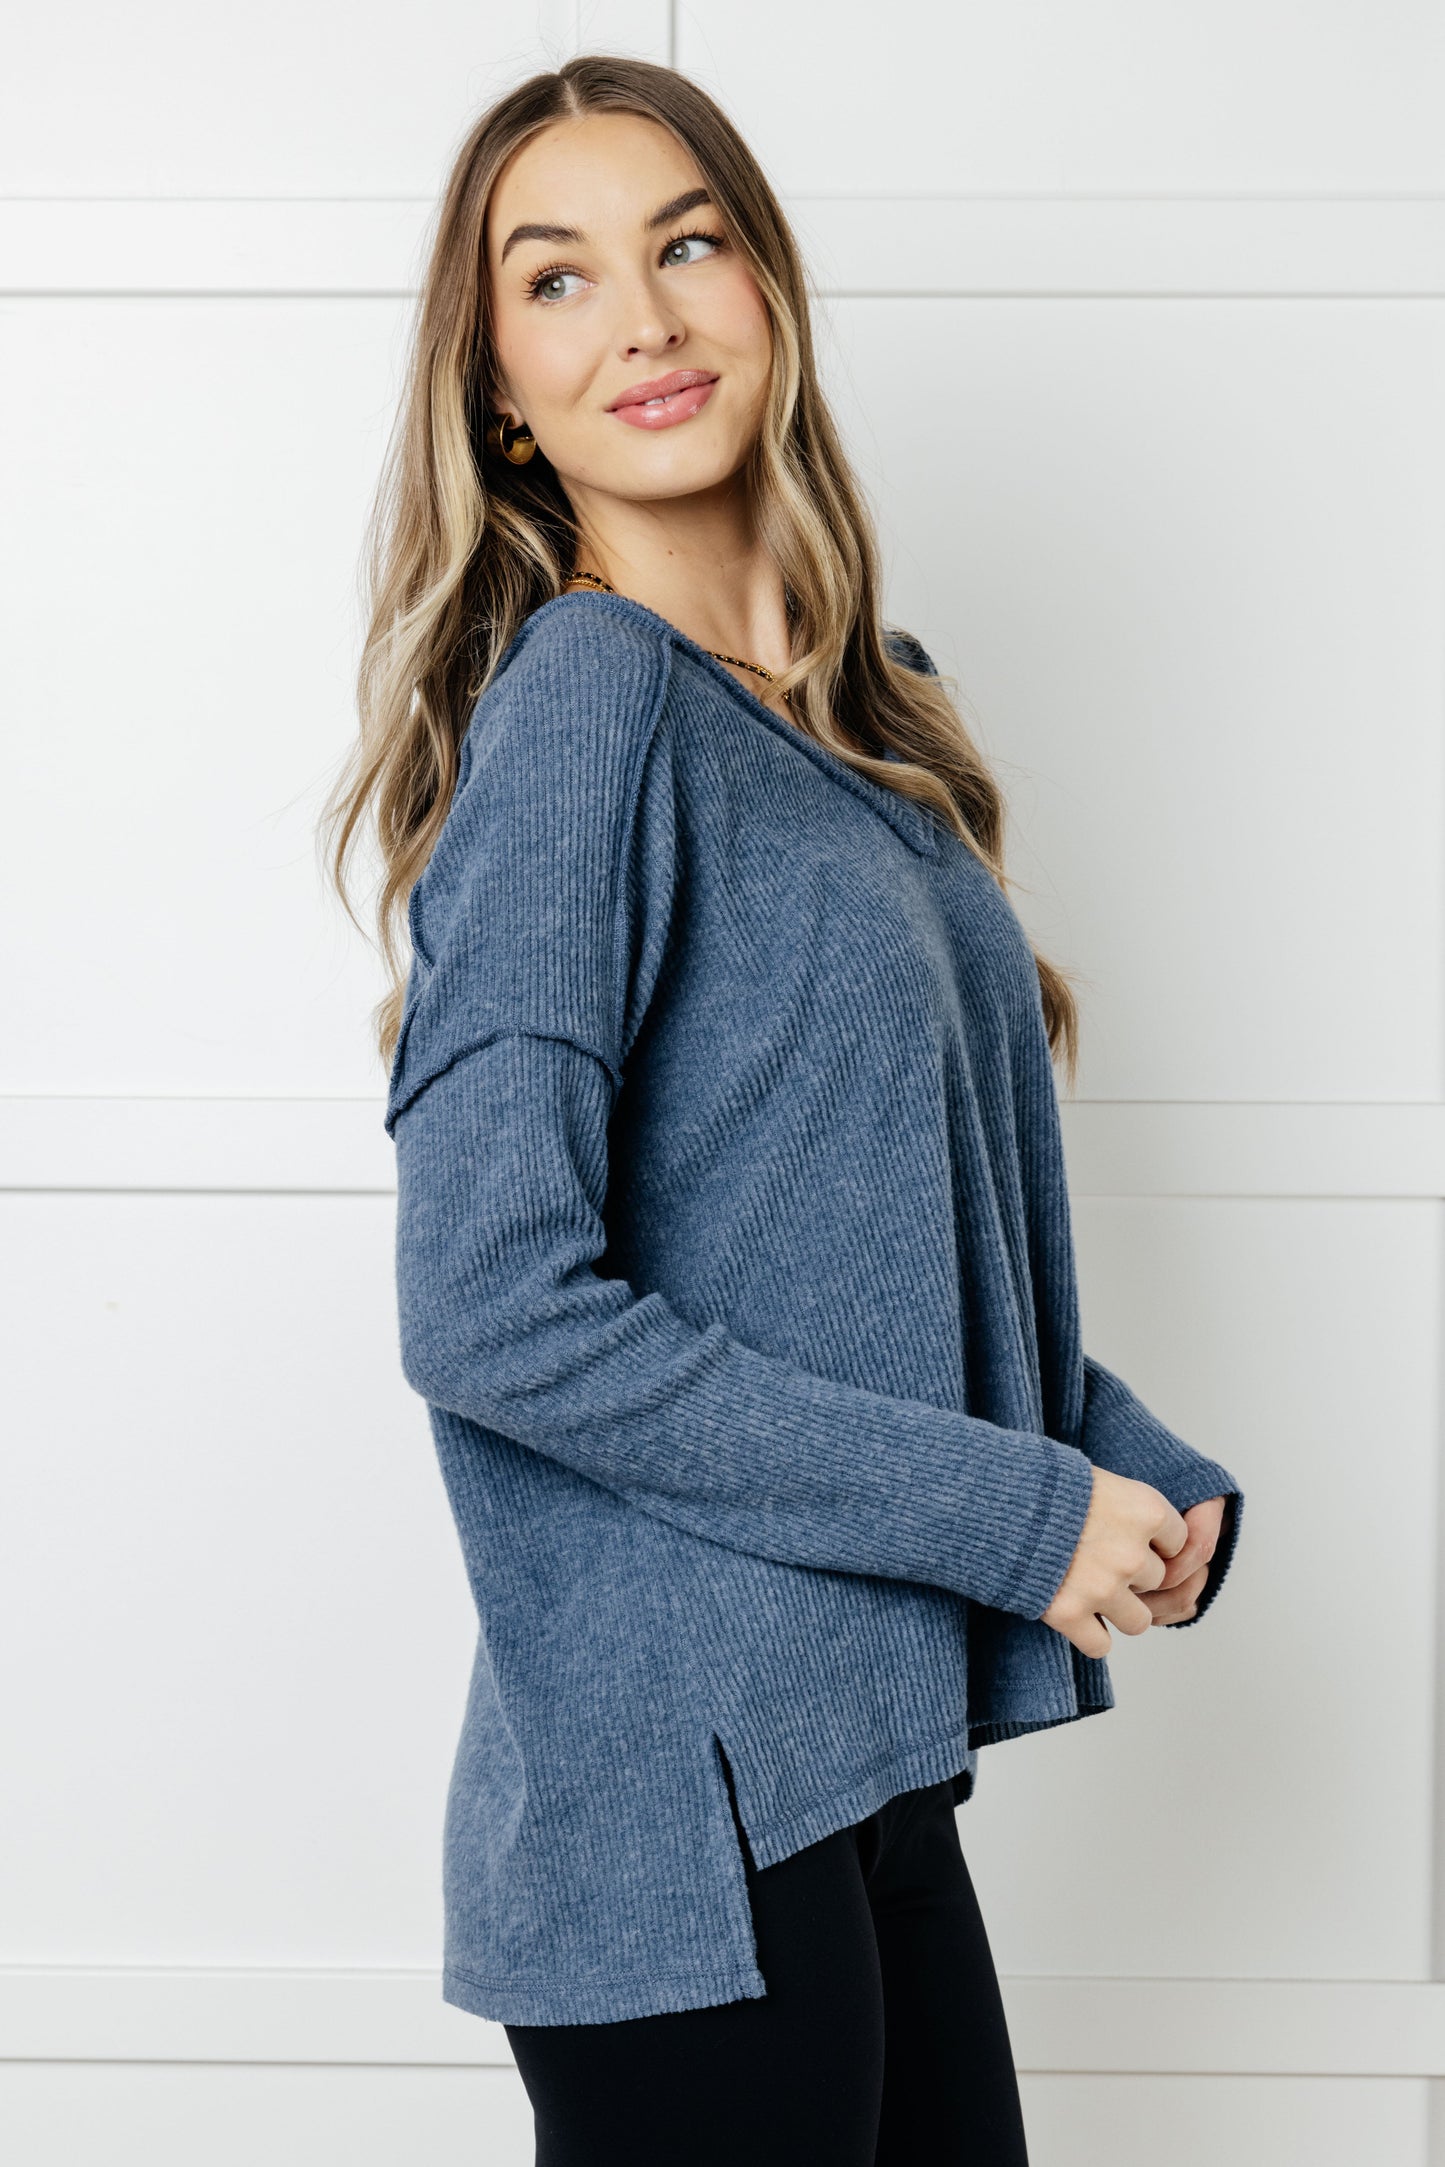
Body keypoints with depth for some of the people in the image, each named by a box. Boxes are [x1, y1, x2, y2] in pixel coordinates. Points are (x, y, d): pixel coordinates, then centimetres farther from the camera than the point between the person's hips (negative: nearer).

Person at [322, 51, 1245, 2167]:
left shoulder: (852, 721, 11)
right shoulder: (587, 698, -14)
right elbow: (494, 1308, -21)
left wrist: (1145, 1469, 0)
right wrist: (1019, 1512, -16)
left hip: (865, 1775, 8)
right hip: (684, 1809, -8)